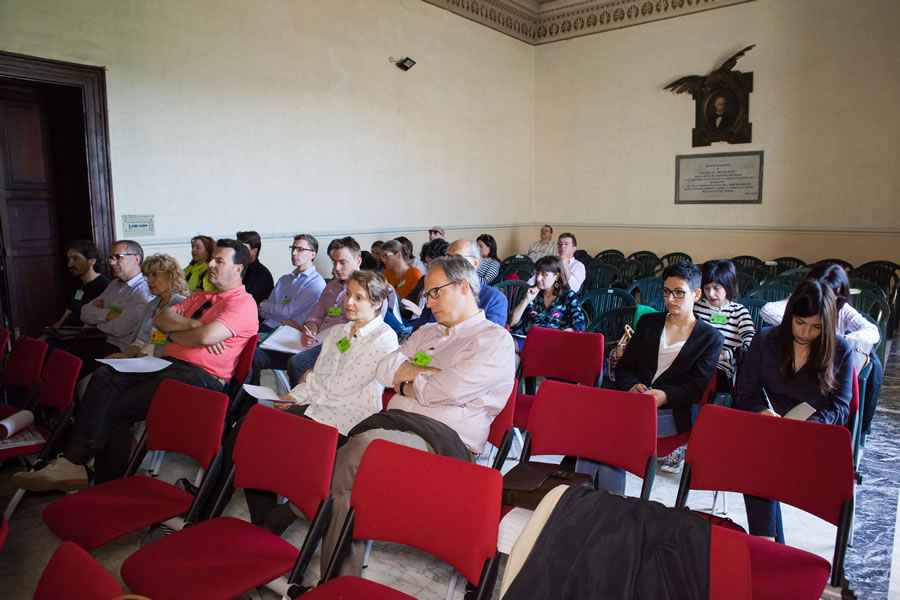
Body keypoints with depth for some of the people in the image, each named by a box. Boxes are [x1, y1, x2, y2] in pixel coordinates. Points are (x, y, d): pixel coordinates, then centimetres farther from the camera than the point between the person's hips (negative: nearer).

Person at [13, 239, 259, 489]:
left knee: (117, 408, -18)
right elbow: (160, 320, 14)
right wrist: (191, 325, -4)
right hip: (168, 364, 9)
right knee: (105, 376, -14)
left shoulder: (243, 303, -4)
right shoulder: (201, 298, 26)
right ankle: (71, 461, -18)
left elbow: (206, 337, -20)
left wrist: (174, 335, 0)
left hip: (201, 377, -8)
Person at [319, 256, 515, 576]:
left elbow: (448, 390, -12)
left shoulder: (494, 340, 3)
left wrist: (406, 384, 6)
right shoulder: (426, 332, 29)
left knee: (365, 444, -34)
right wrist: (431, 372, 2)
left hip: (444, 438, -6)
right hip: (396, 422, 7)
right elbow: (385, 370, 16)